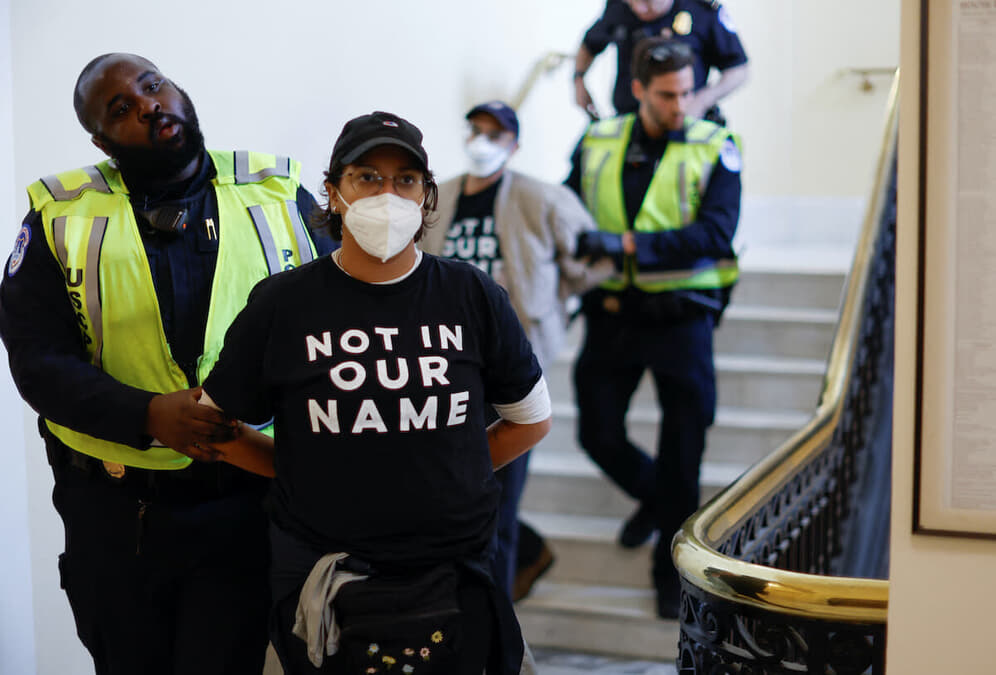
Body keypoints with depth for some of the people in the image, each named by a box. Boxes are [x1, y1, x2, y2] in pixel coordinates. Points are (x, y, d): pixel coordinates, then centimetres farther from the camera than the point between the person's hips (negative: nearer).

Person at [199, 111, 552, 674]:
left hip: (455, 583, 1)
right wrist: (311, 476, 3)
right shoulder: (282, 305, -3)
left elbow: (531, 420, 11)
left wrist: (443, 479, 6)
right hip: (325, 589, -1)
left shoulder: (472, 296, 0)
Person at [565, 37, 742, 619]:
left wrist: (629, 244, -24)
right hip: (612, 313, 3)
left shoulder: (715, 149, -5)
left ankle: (672, 570, 22)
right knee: (599, 434, 5)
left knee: (682, 451, 3)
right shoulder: (597, 144, 4)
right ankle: (654, 495, 38)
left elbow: (716, 233, -17)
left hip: (681, 315, -3)